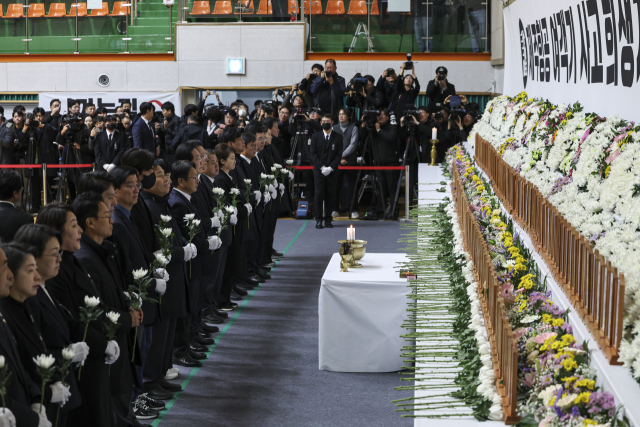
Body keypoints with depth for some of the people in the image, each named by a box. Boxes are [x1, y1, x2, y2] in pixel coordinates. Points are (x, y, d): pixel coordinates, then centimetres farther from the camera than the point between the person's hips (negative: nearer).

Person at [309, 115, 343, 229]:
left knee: (330, 195, -1)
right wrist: (321, 167, -8)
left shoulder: (338, 137, 7)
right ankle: (319, 219, 0)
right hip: (319, 171, 0)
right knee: (319, 194, -6)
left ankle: (328, 219, 6)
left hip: (332, 171, 0)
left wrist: (330, 167, -9)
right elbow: (313, 153, 3)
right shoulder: (316, 137, 9)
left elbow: (339, 154, 2)